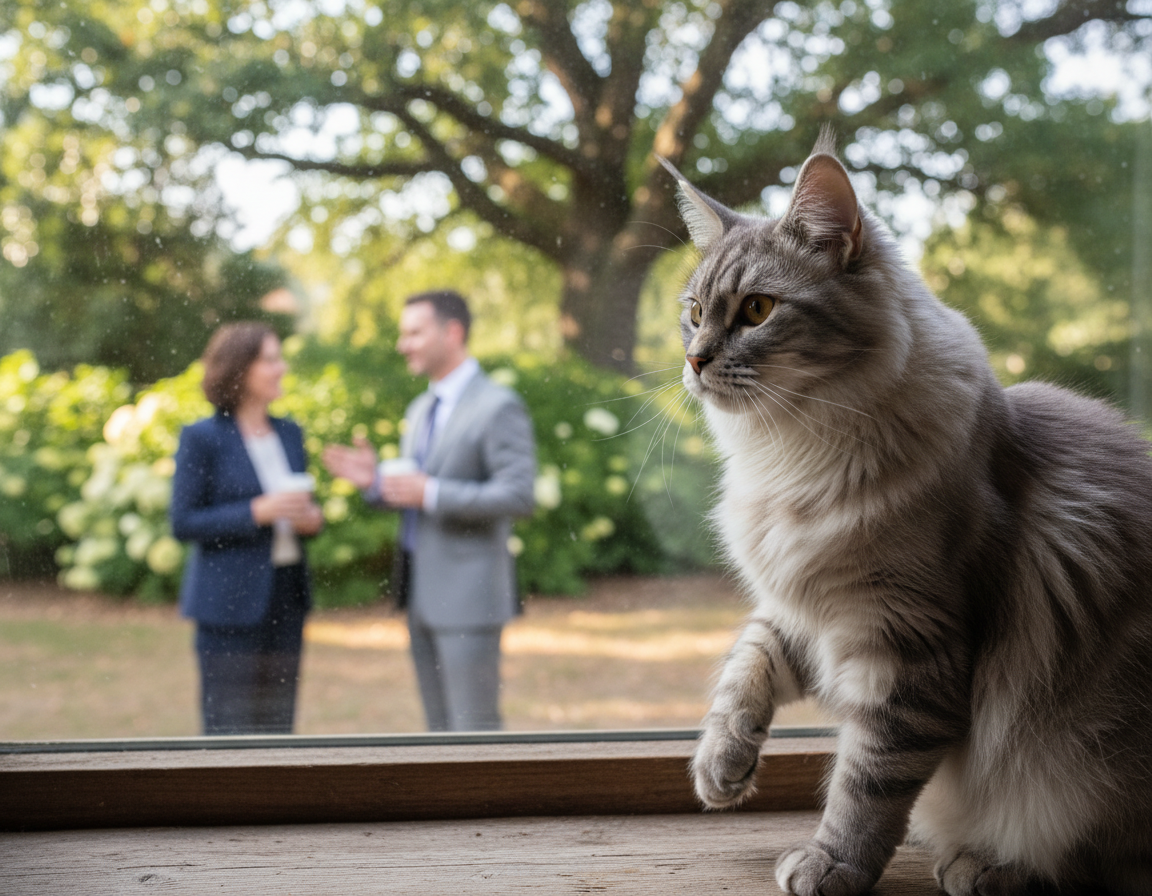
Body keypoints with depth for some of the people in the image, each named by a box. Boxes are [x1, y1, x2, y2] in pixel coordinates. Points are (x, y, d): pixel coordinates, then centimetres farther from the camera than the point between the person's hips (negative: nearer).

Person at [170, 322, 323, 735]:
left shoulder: (289, 433, 11)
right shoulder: (202, 438, -7)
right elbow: (182, 522, -10)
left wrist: (312, 518, -4)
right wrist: (257, 512, -19)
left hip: (286, 596, 6)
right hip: (230, 601, -6)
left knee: (277, 722, 10)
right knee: (229, 724, -2)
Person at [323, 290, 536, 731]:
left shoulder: (498, 407, -11)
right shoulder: (420, 410, 16)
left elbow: (519, 496, -19)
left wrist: (430, 494, -22)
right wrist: (374, 479, 1)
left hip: (468, 597, -8)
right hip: (422, 595, 8)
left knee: (474, 729, -4)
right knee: (440, 727, 13)